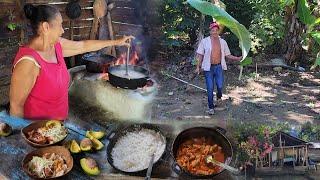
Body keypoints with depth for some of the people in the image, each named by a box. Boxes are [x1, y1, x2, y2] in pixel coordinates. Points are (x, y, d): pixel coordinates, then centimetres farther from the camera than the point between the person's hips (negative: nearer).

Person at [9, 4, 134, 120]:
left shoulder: (56, 45, -2)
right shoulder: (29, 62, -27)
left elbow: (83, 46, 13)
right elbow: (16, 105, -22)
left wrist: (116, 42, 19)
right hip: (38, 128, -8)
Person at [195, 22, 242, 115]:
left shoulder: (223, 42, 8)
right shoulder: (204, 41, 0)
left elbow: (227, 55, 12)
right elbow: (200, 55, 3)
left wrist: (237, 58, -2)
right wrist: (198, 67, -2)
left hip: (219, 67, 2)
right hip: (208, 68, -2)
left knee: (220, 86, -4)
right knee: (210, 88, -1)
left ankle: (219, 97, 32)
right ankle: (211, 107, 11)